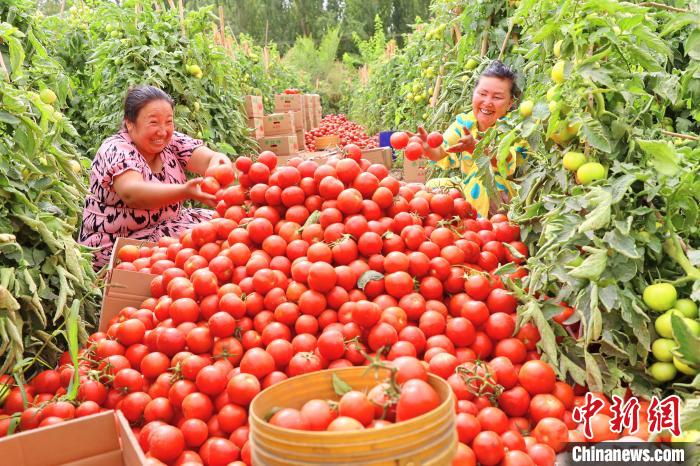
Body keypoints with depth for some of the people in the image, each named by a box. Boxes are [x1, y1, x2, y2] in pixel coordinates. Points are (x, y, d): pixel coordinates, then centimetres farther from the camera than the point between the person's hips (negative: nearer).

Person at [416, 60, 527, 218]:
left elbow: (508, 164, -33)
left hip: (504, 192, -4)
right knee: (433, 186, -17)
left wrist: (475, 147, -51)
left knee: (481, 186, -33)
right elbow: (443, 154, -15)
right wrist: (427, 147, -39)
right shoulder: (464, 122, 0)